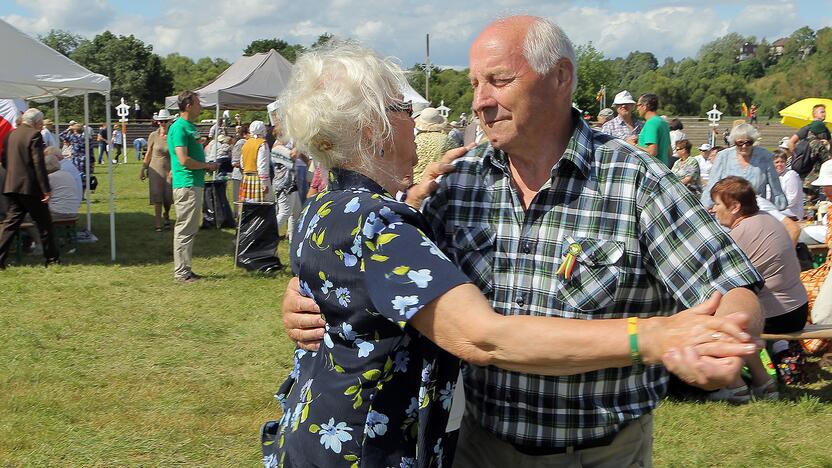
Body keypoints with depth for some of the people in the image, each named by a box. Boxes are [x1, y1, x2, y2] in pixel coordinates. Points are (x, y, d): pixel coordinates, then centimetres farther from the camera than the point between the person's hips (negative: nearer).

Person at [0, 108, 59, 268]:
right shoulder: (34, 135, -11)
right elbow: (39, 164, -16)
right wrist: (46, 189, -16)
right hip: (30, 187, -7)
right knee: (44, 223, 5)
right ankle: (51, 258, 12)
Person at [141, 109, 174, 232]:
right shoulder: (153, 136, -1)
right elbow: (148, 154, 8)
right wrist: (143, 169, 10)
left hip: (170, 169, 0)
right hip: (156, 169, 0)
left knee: (168, 196, 3)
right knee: (157, 198, -3)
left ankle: (166, 215, 35)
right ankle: (158, 224, 4)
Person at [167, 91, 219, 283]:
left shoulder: (192, 127, 17)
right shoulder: (179, 128, -13)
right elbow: (184, 160, -20)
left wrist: (206, 166, 8)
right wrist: (206, 165, -8)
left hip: (196, 184, 10)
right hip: (186, 185, -10)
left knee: (191, 229, 14)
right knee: (185, 230, -5)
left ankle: (185, 269, 21)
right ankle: (181, 272, 0)